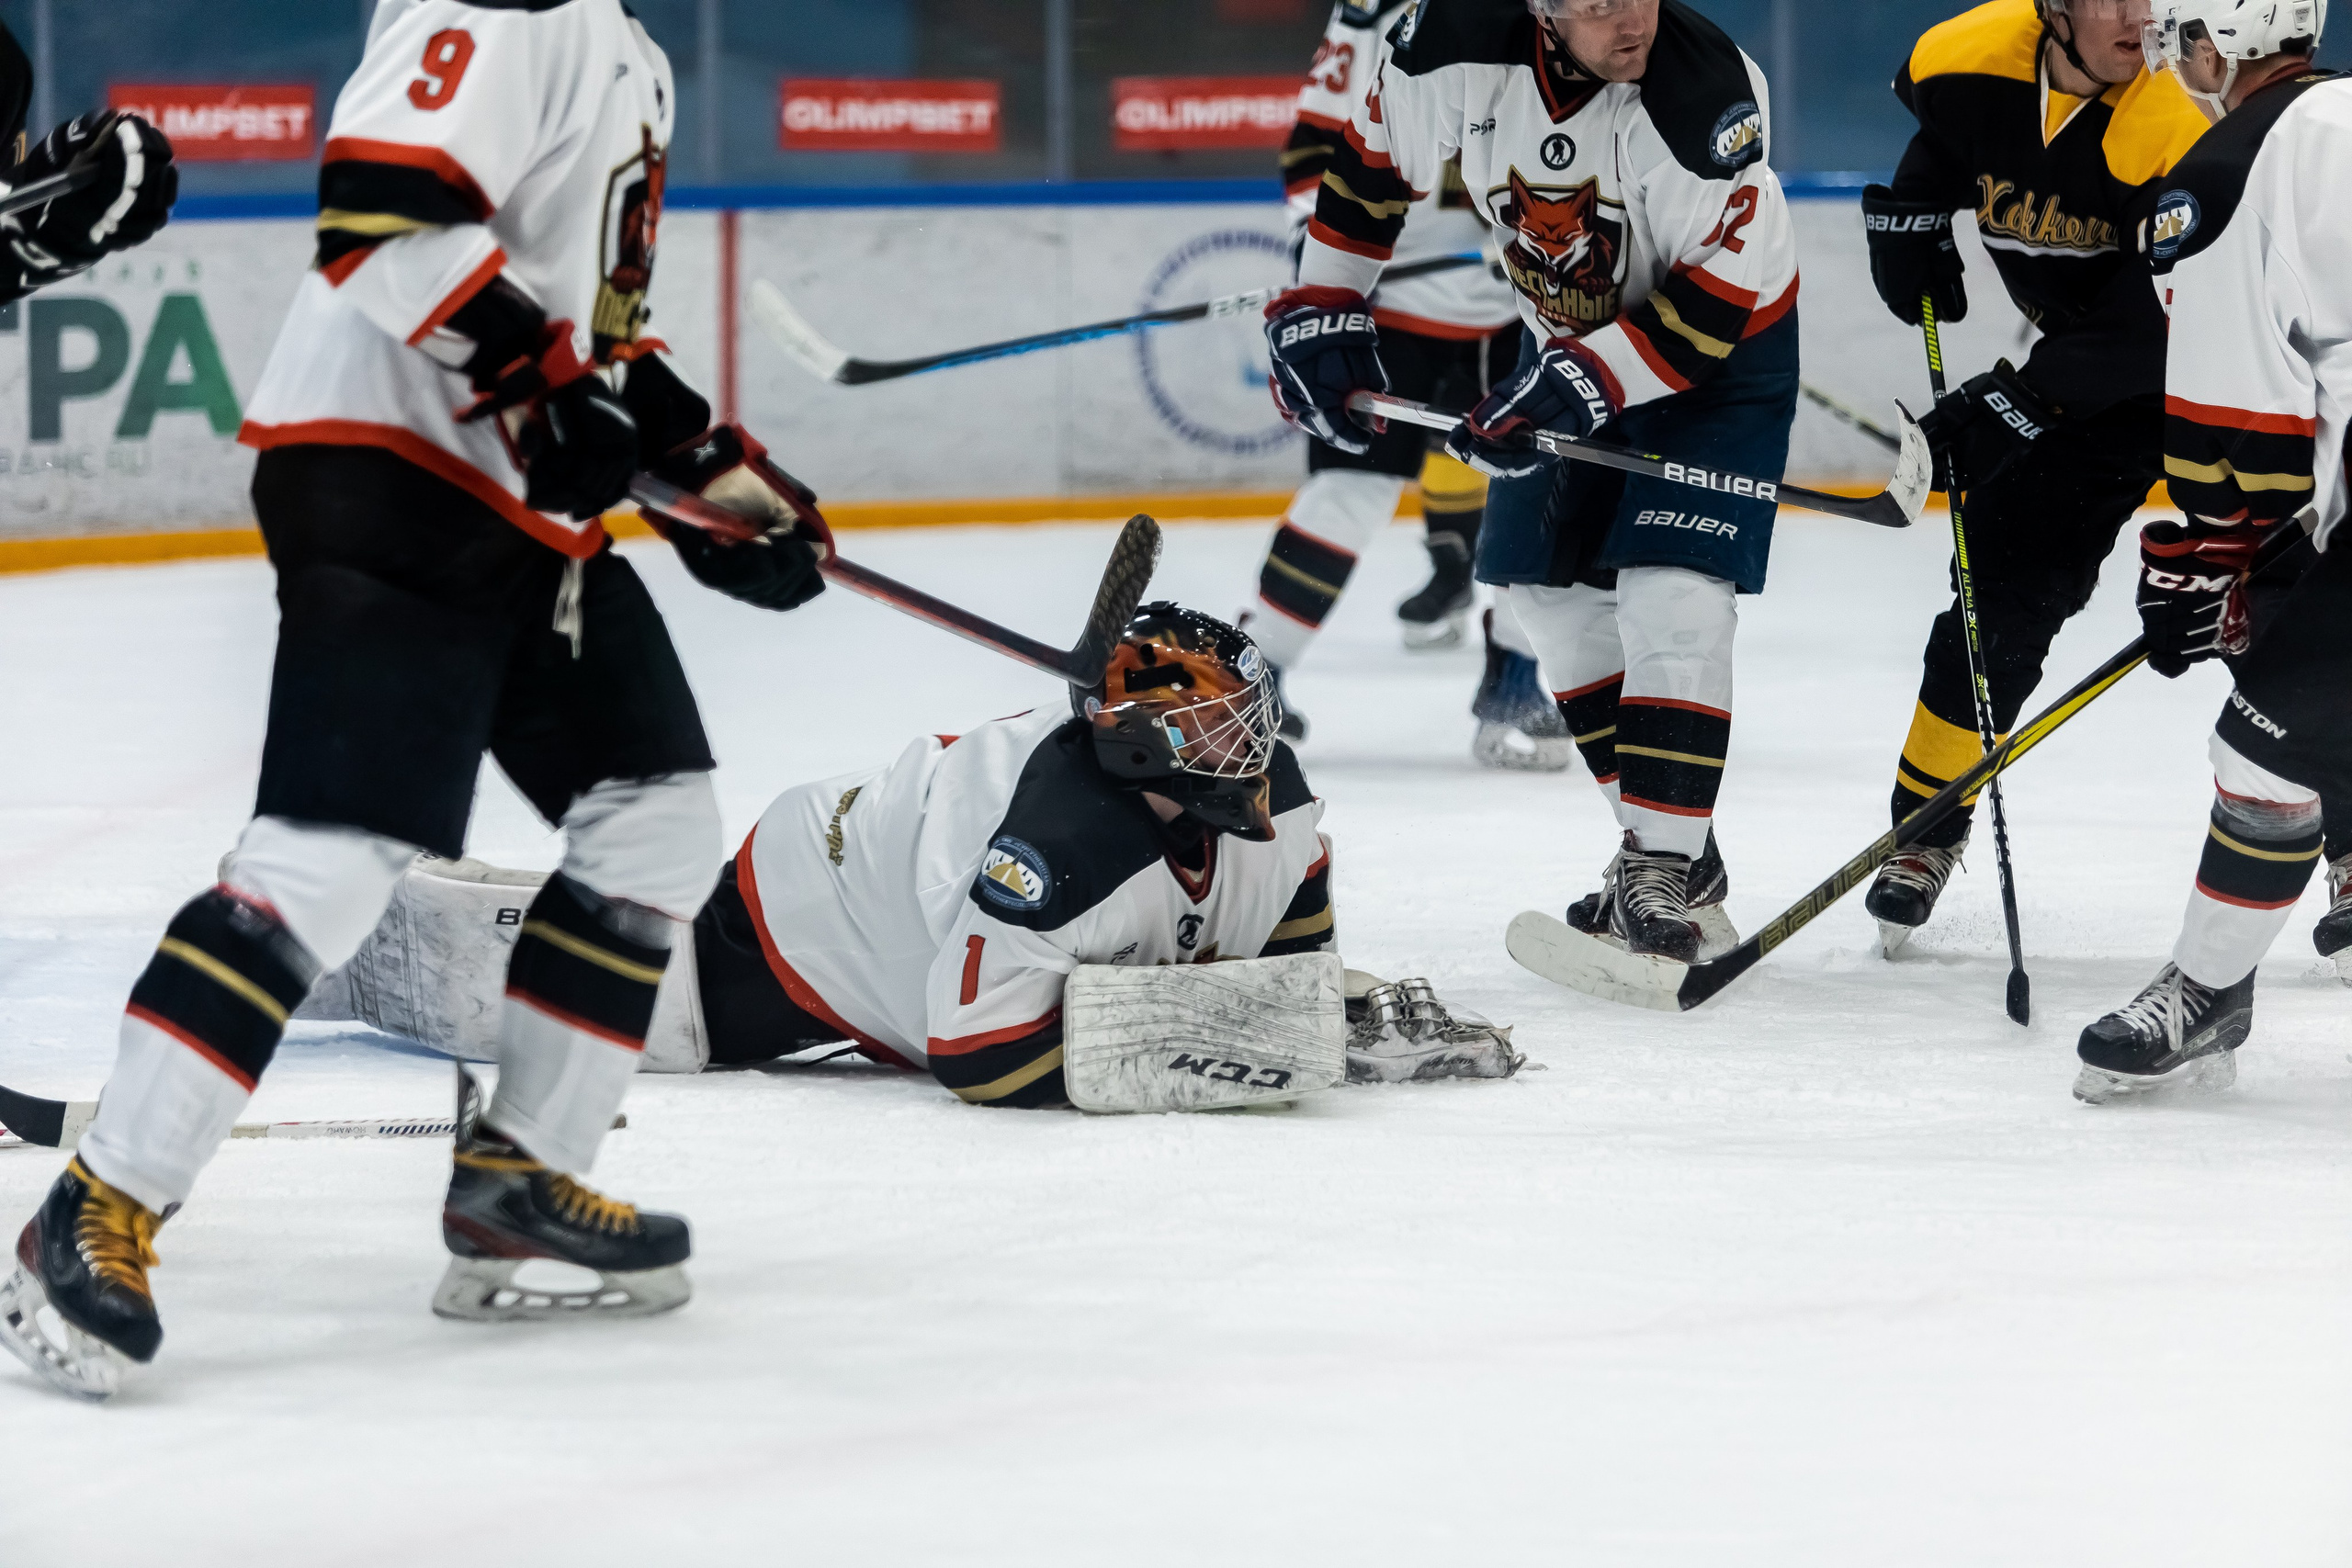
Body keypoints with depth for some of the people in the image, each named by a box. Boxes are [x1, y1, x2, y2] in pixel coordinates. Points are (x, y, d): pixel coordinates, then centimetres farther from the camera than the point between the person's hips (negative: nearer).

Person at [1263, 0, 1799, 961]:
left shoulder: (1708, 90, -34)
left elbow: (1722, 294, -30)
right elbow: (1372, 165, -3)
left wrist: (1585, 382, -35)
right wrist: (1319, 312, -4)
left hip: (1726, 343, -6)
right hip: (1572, 334, 6)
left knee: (1671, 595, -19)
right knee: (1554, 590, 10)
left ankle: (1666, 874, -14)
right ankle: (1667, 844, 22)